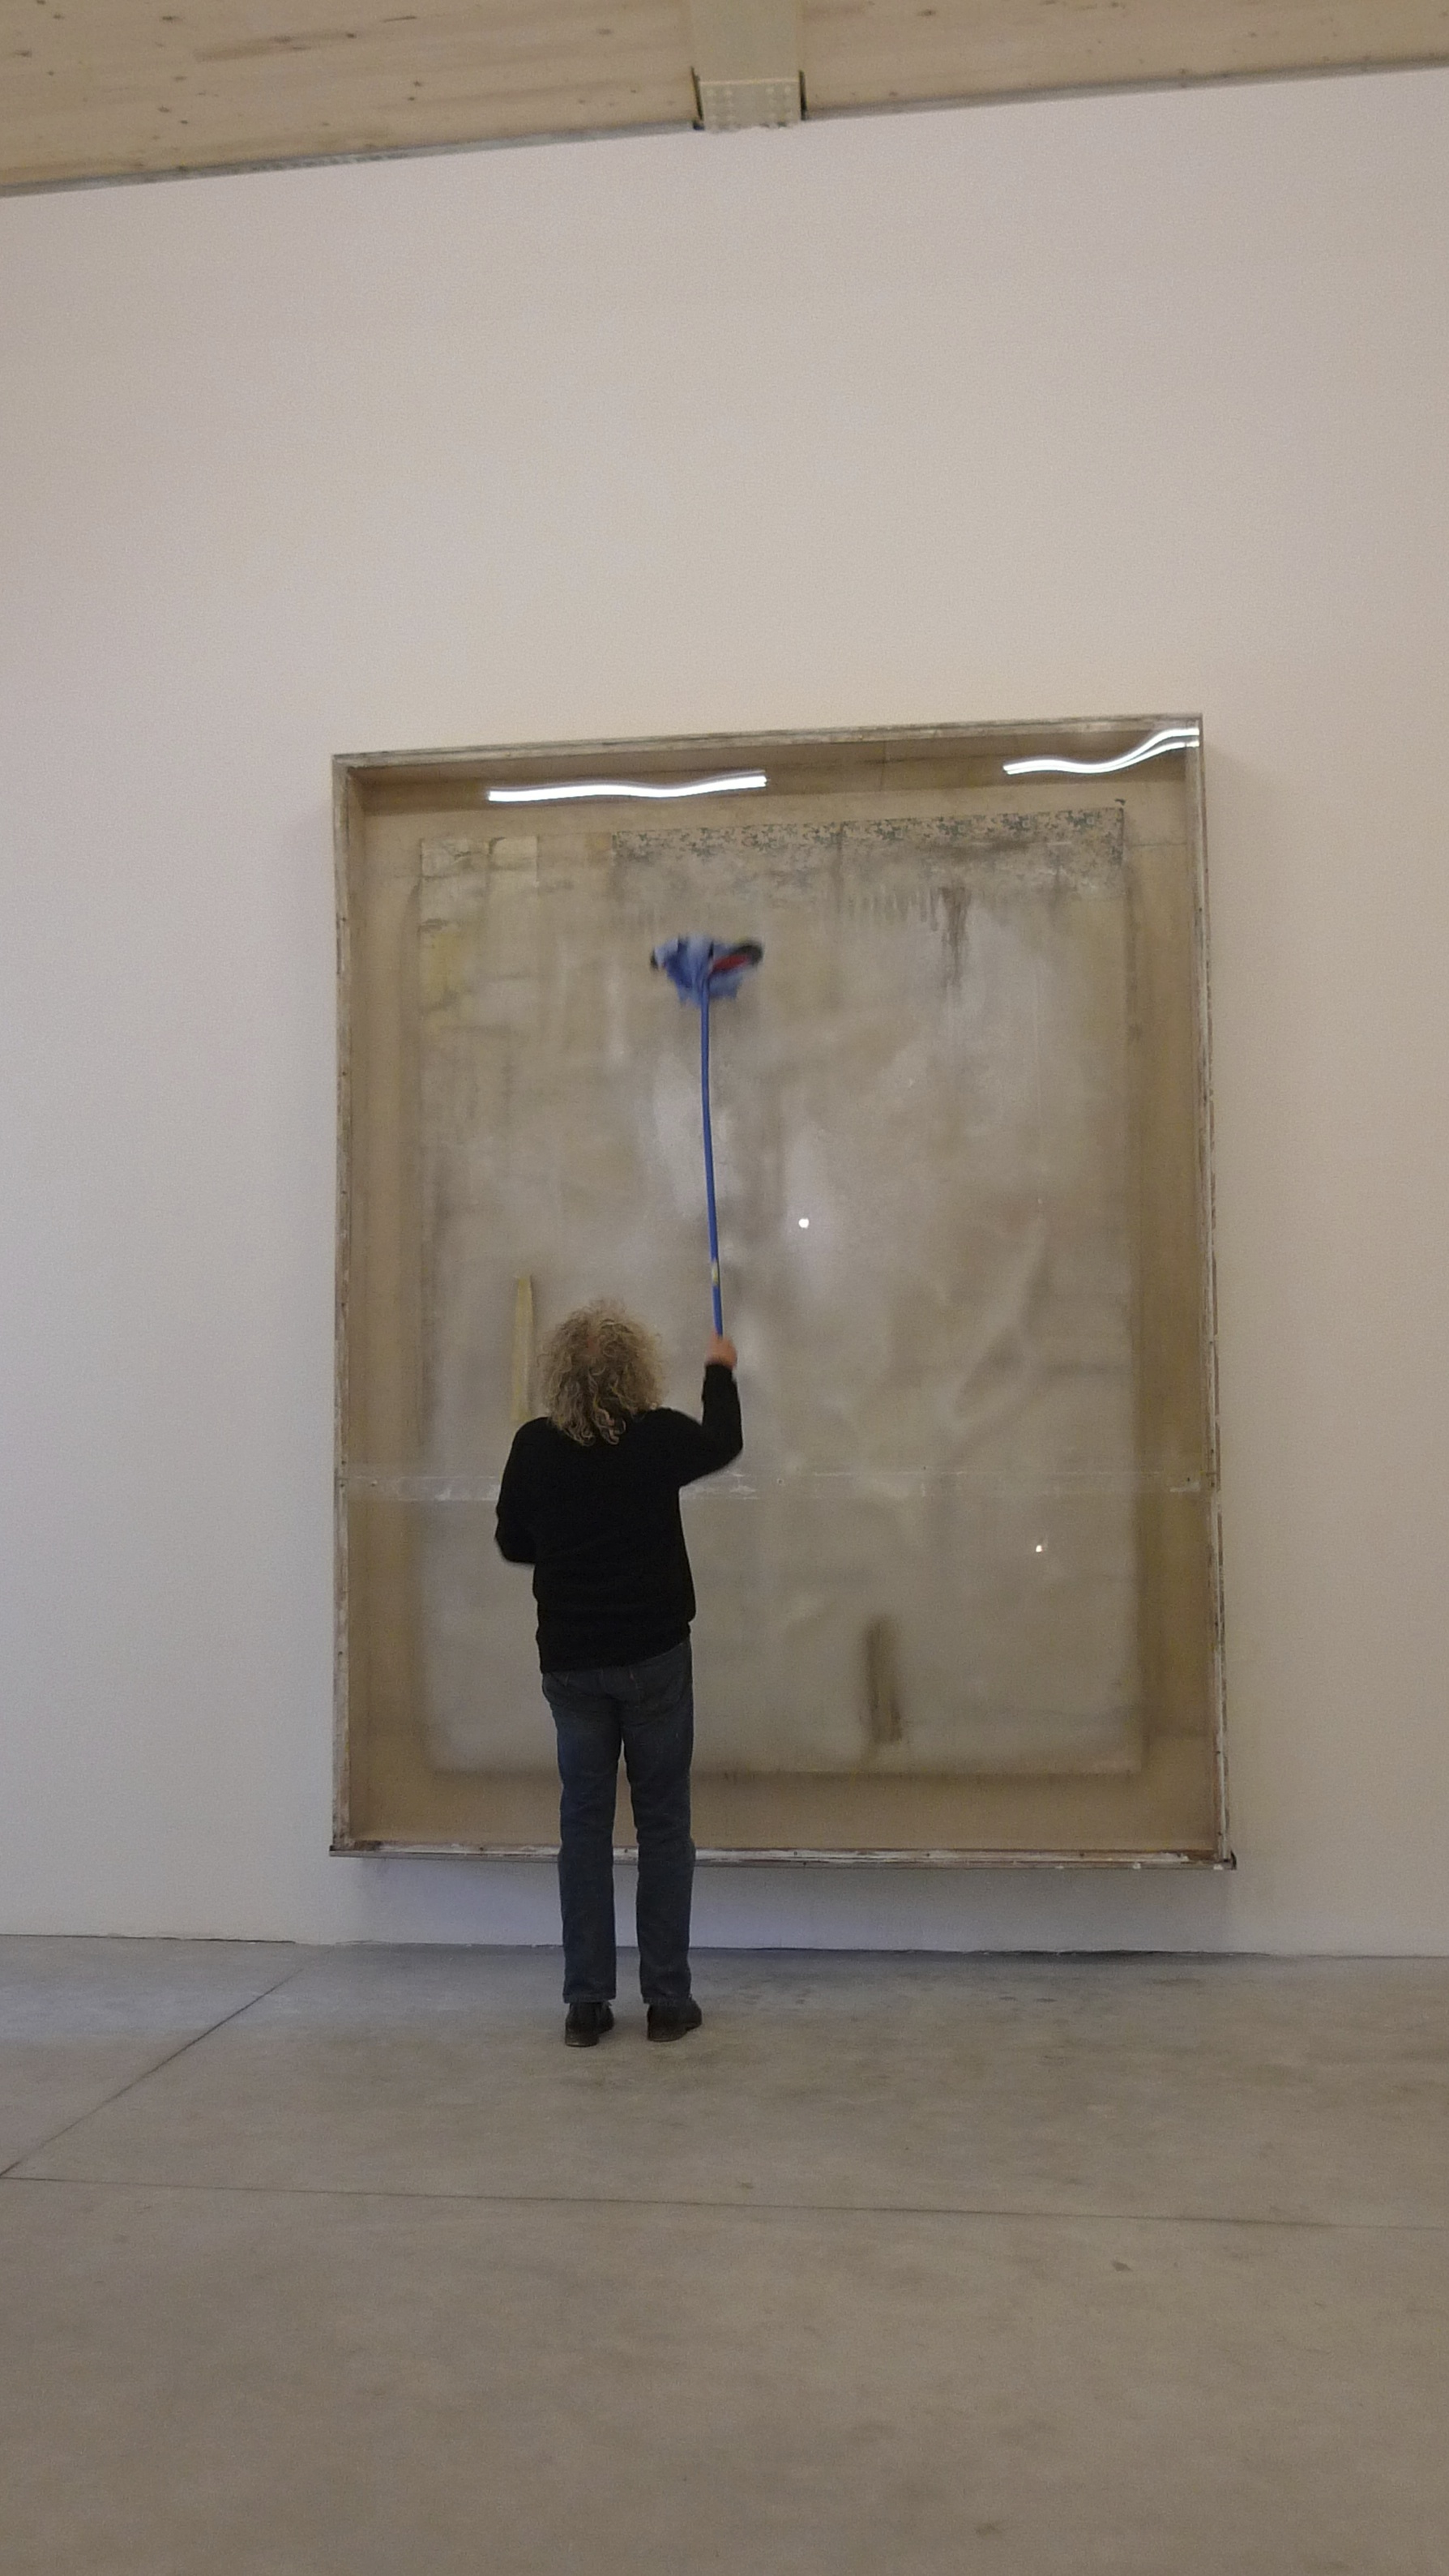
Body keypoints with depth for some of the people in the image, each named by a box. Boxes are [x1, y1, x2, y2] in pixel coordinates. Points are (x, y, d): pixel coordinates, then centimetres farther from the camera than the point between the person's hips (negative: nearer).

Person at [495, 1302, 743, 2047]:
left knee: (583, 1823, 9)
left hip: (569, 1661, 2)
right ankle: (666, 1999, 11)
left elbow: (512, 1543, 7)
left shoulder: (534, 1448, -7)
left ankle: (585, 2003, 11)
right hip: (654, 1656, -2)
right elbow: (723, 1443, 13)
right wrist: (719, 1370, 30)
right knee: (662, 1823, 7)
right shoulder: (659, 1438, -10)